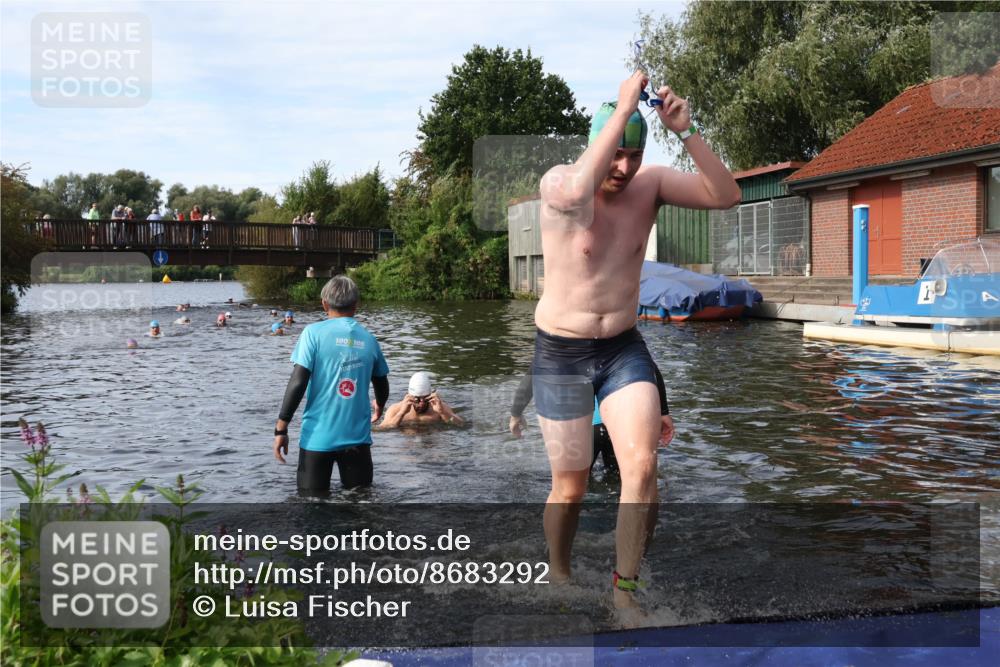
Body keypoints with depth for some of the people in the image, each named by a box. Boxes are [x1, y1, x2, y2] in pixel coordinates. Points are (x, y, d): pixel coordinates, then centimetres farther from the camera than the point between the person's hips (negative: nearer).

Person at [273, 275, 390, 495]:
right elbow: (382, 386, 18)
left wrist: (281, 428, -6)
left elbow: (298, 383, -13)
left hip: (318, 437, -2)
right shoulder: (368, 339, 5)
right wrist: (379, 407, 40)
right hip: (358, 436, 2)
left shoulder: (314, 332, -5)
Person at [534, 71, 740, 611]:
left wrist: (686, 131, -25)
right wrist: (622, 107, -35)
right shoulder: (557, 182, -16)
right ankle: (558, 576, 36)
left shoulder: (650, 184, -4)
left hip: (624, 348, 3)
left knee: (642, 468, -15)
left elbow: (726, 195, -15)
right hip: (560, 353, -3)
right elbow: (578, 191, -41)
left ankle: (625, 589, 4)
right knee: (570, 487, 8)